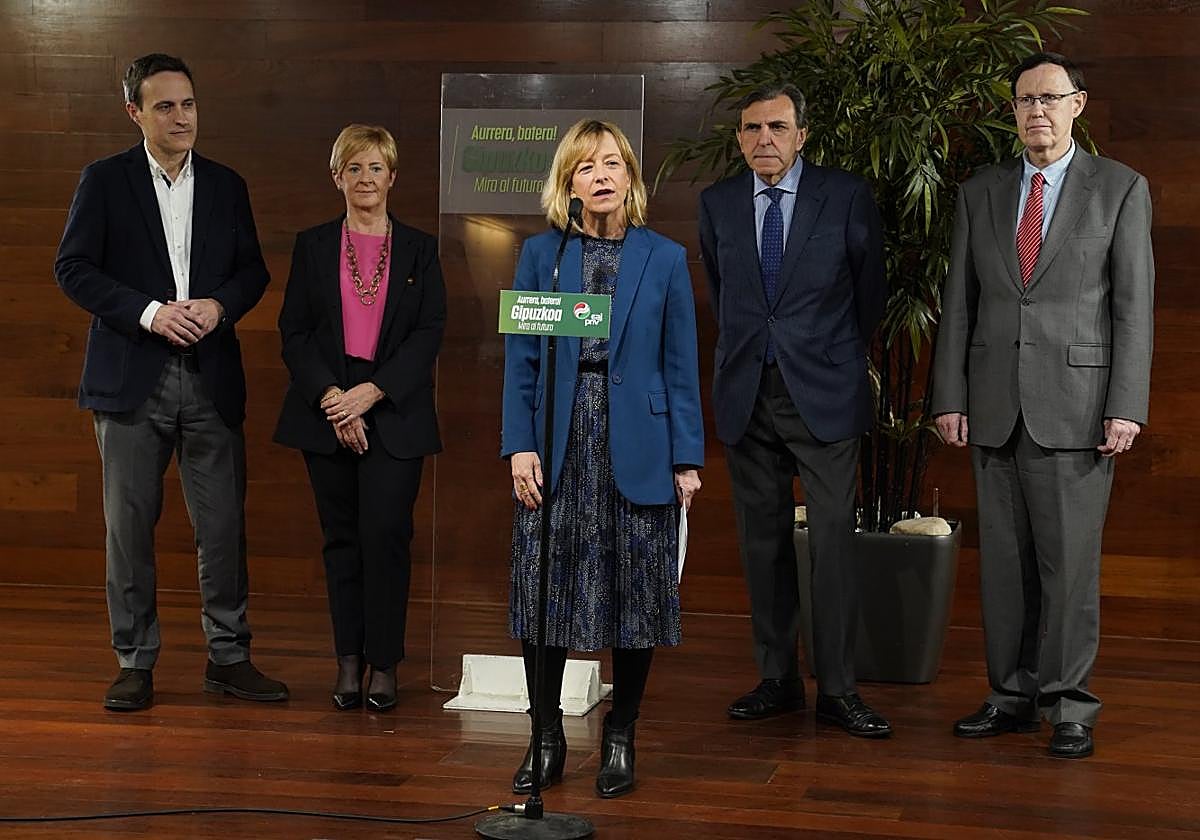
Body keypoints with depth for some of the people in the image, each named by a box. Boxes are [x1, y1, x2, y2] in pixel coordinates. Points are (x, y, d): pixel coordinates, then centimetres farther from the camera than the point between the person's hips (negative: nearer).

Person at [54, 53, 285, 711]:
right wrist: (149, 311, -14)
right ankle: (135, 662, 14)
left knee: (223, 525, 3)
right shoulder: (105, 181, 2)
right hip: (132, 378, -2)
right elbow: (73, 268, -3)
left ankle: (228, 656, 15)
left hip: (211, 381, 2)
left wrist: (220, 305, -8)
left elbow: (253, 270, 13)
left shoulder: (226, 186, 11)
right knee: (129, 525, 3)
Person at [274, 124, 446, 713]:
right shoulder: (312, 246, 8)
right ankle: (349, 661, 12)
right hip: (327, 414, 1)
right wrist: (331, 399, -10)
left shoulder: (419, 249, 7)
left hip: (395, 415, -1)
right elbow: (293, 332, 4)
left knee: (385, 532, -10)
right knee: (342, 537, 4)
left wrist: (372, 392, -12)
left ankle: (384, 664, 1)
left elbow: (429, 333, -1)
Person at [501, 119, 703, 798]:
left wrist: (688, 457, -2)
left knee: (634, 594, 4)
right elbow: (521, 357, 4)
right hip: (558, 443, 1)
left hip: (636, 446, -1)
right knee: (544, 591, 2)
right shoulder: (541, 254, 5)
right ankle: (547, 740, 16)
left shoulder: (665, 259, 3)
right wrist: (519, 445, -5)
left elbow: (681, 365, 2)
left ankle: (620, 740, 19)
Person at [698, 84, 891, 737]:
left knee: (833, 540, -6)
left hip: (823, 392, -3)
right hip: (747, 395, 3)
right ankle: (777, 678, 17)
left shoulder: (847, 197, -2)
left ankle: (838, 690, 1)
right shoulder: (718, 203, 7)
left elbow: (869, 288, 9)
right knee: (763, 541, 7)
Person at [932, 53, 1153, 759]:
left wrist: (1127, 407, -9)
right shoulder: (980, 193, 11)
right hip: (994, 405, 3)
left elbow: (1134, 304, -2)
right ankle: (1013, 696, 18)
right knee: (1004, 559, 8)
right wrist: (950, 398, 4)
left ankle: (1070, 705, 10)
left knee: (1070, 561, -2)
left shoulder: (1120, 189, 2)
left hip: (1075, 404, -3)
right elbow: (959, 303, 10)